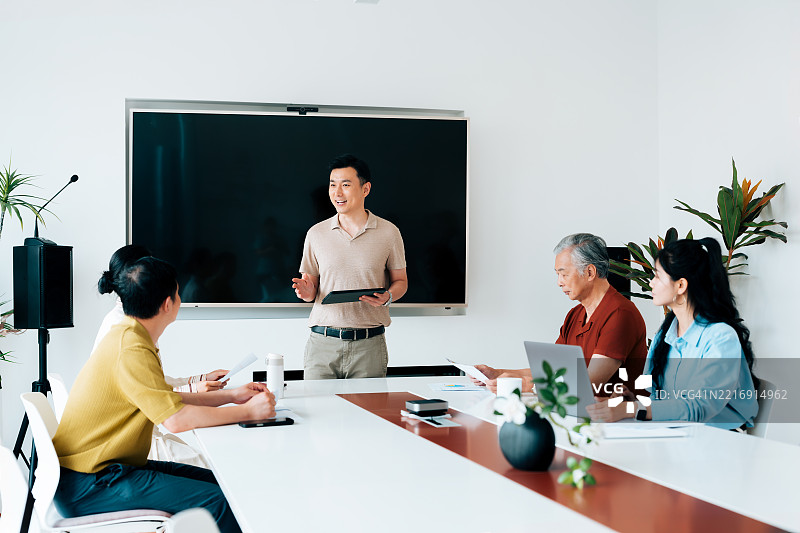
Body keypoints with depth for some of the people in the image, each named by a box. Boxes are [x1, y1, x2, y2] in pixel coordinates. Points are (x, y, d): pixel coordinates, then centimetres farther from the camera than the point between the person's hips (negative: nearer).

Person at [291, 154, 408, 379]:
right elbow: (311, 289, 13)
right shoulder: (316, 233, 8)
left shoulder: (388, 232, 4)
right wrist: (307, 292, -10)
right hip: (323, 343, 1)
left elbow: (400, 281, 11)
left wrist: (387, 297, -10)